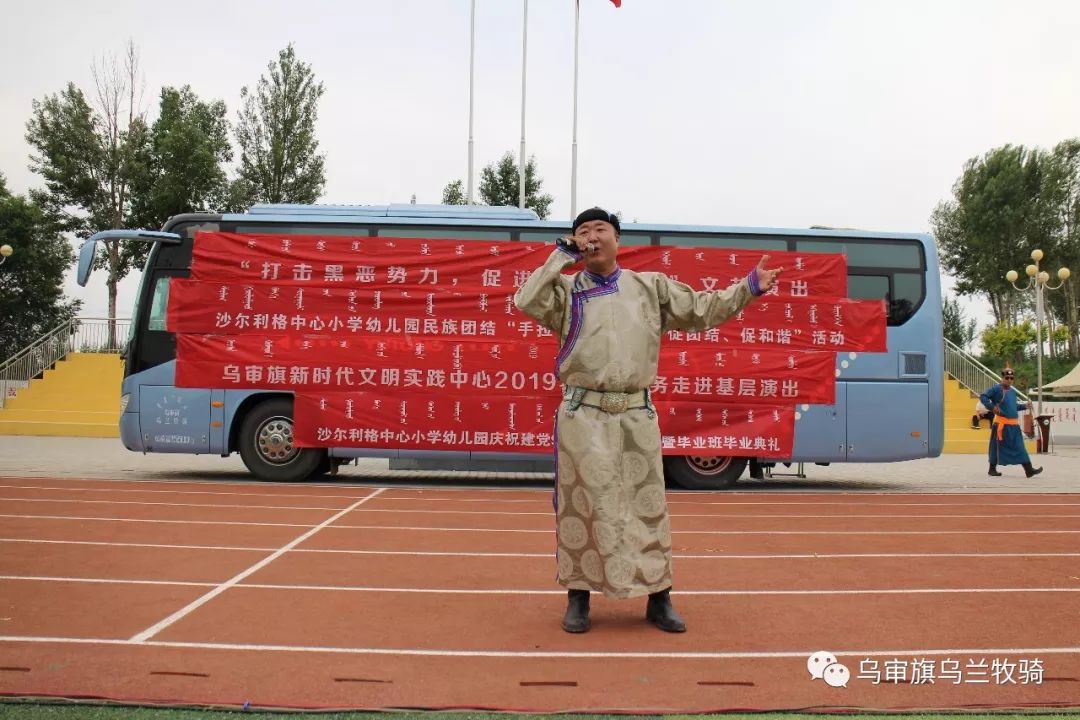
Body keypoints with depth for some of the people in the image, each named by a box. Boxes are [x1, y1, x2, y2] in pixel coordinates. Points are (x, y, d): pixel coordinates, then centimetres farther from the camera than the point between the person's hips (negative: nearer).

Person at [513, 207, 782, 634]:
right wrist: (562, 255, -8)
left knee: (648, 505, 8)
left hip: (637, 415, 2)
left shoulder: (651, 287, 10)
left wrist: (749, 288, 3)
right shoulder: (567, 290, 4)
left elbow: (701, 311, 11)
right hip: (583, 413, -2)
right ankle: (578, 598, 18)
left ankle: (659, 599, 19)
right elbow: (526, 303, -13)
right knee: (583, 505, 5)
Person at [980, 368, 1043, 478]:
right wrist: (992, 407, -20)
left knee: (1020, 447, 2)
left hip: (1014, 424, 6)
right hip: (1001, 424, -6)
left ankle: (1028, 470, 1)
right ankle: (992, 469, 13)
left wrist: (1024, 406, 9)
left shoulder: (1013, 391, 16)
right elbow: (983, 397, -10)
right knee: (997, 447, 2)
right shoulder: (996, 389, -5)